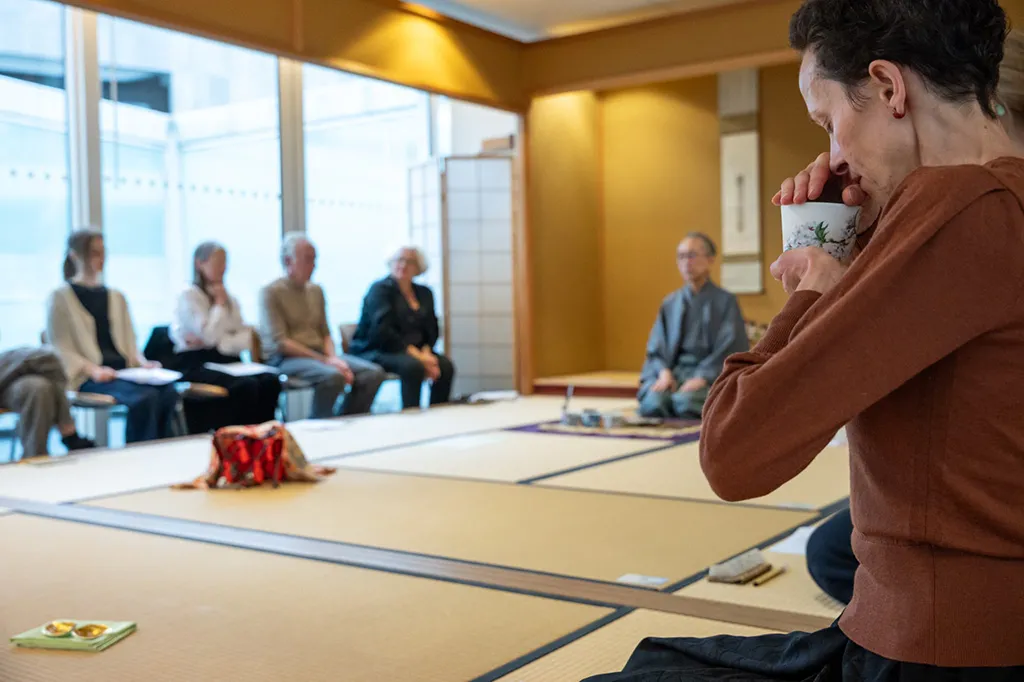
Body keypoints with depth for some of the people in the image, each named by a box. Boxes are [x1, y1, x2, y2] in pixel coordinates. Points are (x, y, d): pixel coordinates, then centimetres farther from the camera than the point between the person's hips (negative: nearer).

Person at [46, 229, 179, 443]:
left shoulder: (116, 297, 23)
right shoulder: (60, 298, 5)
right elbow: (61, 350, -3)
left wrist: (142, 363, -2)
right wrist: (93, 369, -19)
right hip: (88, 377, -5)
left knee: (168, 393, -29)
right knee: (145, 397, -35)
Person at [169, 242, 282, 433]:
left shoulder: (230, 299, 19)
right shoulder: (188, 296, 0)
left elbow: (246, 339, 6)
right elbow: (210, 335, -15)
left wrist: (217, 342, -11)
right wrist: (220, 303, -2)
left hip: (227, 360, 6)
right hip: (196, 364, -5)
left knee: (270, 381, -26)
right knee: (245, 385, -34)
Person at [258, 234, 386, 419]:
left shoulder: (316, 290, 17)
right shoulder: (271, 292, -4)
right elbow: (280, 342, -12)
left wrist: (333, 358, -4)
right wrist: (324, 360, -18)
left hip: (320, 354, 7)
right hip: (285, 359, -7)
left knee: (374, 373, -15)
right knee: (332, 376, -36)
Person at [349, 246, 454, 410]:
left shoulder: (424, 293, 15)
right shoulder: (380, 289, -6)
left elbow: (431, 330, 12)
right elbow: (382, 331, -18)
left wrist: (426, 352, -12)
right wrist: (417, 355, -23)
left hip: (415, 352, 6)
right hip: (376, 352, -6)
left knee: (445, 365, -20)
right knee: (413, 366, -34)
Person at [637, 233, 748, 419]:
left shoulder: (725, 301, 6)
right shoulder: (670, 303, 18)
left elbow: (730, 350, -4)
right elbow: (656, 348, 13)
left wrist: (702, 377, -19)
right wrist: (664, 372, -8)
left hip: (711, 374, -3)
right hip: (672, 371, 3)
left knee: (684, 402, -37)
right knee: (652, 403, -33)